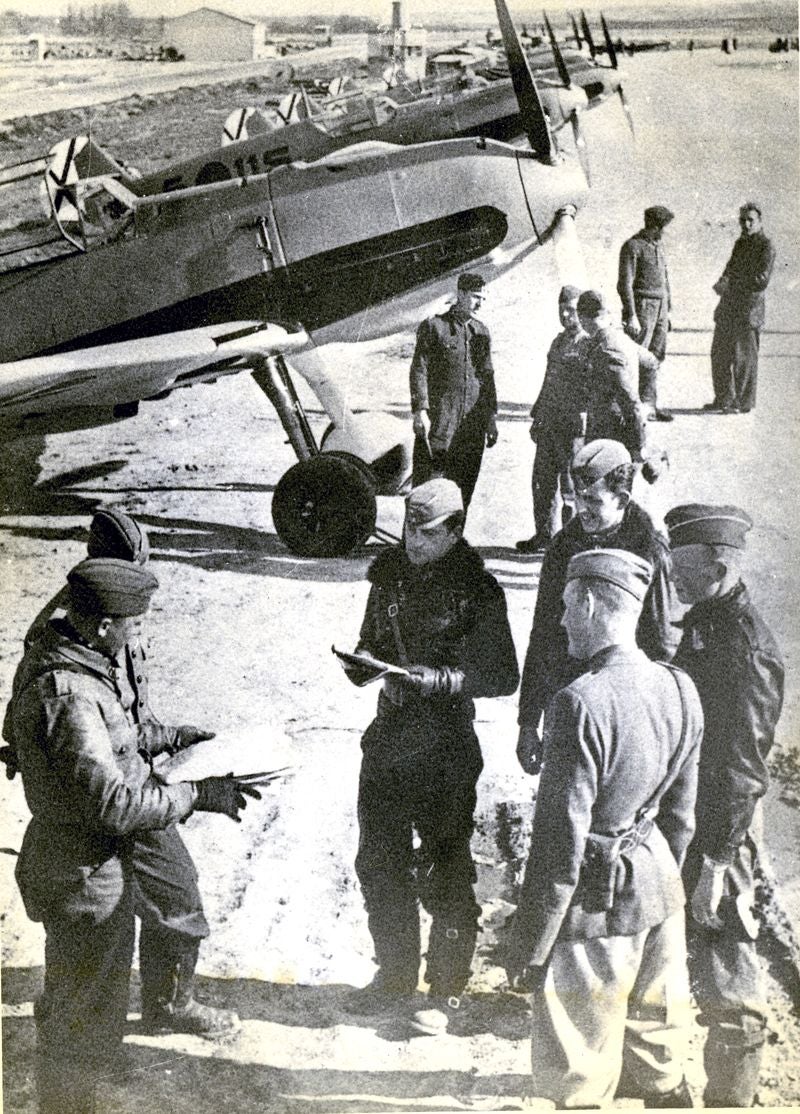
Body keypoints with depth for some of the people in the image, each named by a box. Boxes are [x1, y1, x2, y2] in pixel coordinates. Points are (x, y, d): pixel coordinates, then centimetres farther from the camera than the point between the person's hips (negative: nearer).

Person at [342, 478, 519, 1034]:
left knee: (444, 874, 2)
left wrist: (434, 678, -22)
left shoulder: (476, 591, -12)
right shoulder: (389, 572, 6)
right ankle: (395, 978, 30)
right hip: (388, 739, 6)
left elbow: (503, 676, -11)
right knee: (380, 864, 14)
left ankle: (447, 992, 16)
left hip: (445, 751, -6)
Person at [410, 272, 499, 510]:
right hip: (439, 422, -5)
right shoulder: (433, 327, -1)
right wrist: (420, 410, -15)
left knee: (463, 492, 6)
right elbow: (419, 370, -6)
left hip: (473, 425, 5)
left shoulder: (481, 332, 15)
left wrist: (491, 417, 13)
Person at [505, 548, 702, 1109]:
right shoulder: (681, 691, -1)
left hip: (598, 902, -7)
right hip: (659, 885, 7)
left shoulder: (580, 704, -24)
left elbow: (562, 841, -21)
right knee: (660, 1054, 22)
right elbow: (681, 815, 9)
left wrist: (529, 948, -12)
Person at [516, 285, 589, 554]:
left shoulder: (589, 344, -11)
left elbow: (593, 391, -16)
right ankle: (544, 535, 27)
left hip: (572, 428, -8)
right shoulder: (559, 340, 15)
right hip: (548, 425, 8)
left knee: (572, 485, 1)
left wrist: (581, 431, -21)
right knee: (542, 481, 14)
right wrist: (537, 417, 19)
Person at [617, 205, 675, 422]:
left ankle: (649, 406, 10)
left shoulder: (658, 246, 16)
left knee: (655, 357, 6)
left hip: (660, 307, 8)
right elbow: (624, 284, -15)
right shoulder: (632, 247, -10)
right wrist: (631, 317, -21)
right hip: (641, 306, -8)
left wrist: (667, 311, 20)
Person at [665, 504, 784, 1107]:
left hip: (717, 834, -9)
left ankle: (729, 1096, 15)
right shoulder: (701, 626, 9)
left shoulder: (748, 648, -19)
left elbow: (742, 767, -21)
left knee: (726, 983, 2)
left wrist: (716, 861, -21)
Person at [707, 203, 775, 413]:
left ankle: (744, 402, 3)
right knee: (719, 355, 8)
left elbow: (762, 280, -14)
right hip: (728, 308, 7)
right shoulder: (740, 244, 18)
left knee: (744, 357, -4)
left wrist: (730, 284, -15)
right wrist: (722, 283, 0)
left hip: (749, 308, -7)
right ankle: (724, 399, 18)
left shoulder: (766, 247, -6)